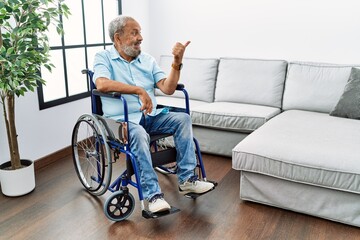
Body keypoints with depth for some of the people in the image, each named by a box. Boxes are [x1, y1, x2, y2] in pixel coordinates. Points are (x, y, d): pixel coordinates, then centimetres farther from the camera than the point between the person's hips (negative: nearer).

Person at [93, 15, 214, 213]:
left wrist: (177, 62, -13)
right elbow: (102, 84, -23)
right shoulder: (103, 57, 0)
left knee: (183, 118, -17)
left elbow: (168, 88, 1)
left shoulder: (147, 60, 12)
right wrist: (139, 90, -27)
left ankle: (187, 179, -13)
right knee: (139, 134, -36)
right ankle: (153, 195, -30)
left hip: (151, 116, 5)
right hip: (122, 119, -5)